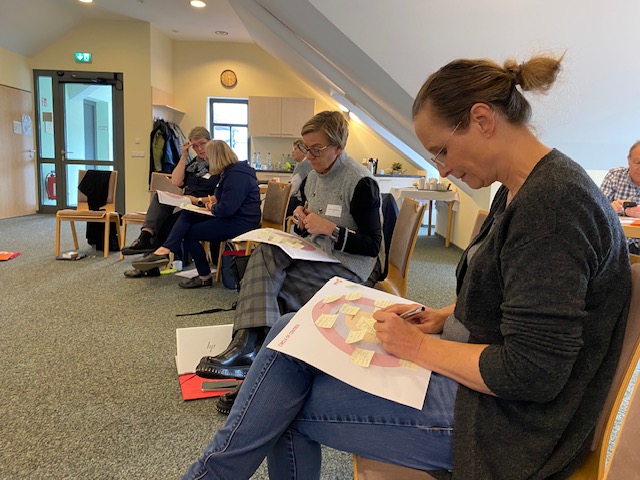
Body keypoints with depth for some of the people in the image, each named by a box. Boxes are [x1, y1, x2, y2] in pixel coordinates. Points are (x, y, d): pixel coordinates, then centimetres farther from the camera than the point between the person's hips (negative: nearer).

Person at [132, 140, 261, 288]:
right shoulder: (229, 171, 15)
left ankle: (205, 277, 11)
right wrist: (211, 202, 5)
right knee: (186, 215, 1)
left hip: (240, 224, -11)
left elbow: (226, 208, -25)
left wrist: (212, 208, -4)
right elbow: (221, 197, 27)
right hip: (231, 217, 11)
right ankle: (163, 251, -11)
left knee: (191, 233, -3)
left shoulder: (236, 175, -20)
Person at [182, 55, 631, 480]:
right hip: (471, 369, 10)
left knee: (286, 403, -11)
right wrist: (442, 317, 2)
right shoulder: (518, 192, 7)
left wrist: (419, 345, -17)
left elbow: (531, 374, -26)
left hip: (499, 420, -9)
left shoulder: (552, 202, -24)